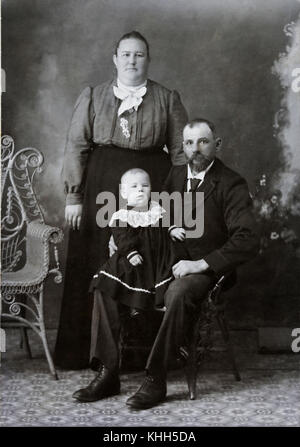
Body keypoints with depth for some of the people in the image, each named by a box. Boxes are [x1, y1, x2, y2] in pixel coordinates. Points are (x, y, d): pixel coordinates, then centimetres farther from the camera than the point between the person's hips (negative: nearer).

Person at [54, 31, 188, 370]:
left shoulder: (167, 100, 9)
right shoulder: (92, 97, 9)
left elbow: (181, 151, 7)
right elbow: (76, 147, 4)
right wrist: (74, 196, -4)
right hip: (101, 187, 0)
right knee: (96, 263, 2)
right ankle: (89, 351, 13)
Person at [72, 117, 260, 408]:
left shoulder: (232, 185, -6)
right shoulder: (174, 175, 13)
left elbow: (248, 242, -16)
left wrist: (201, 264, -23)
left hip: (204, 271, -6)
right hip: (165, 264, 6)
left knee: (178, 293, -39)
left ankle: (155, 379, -27)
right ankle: (108, 374, -10)